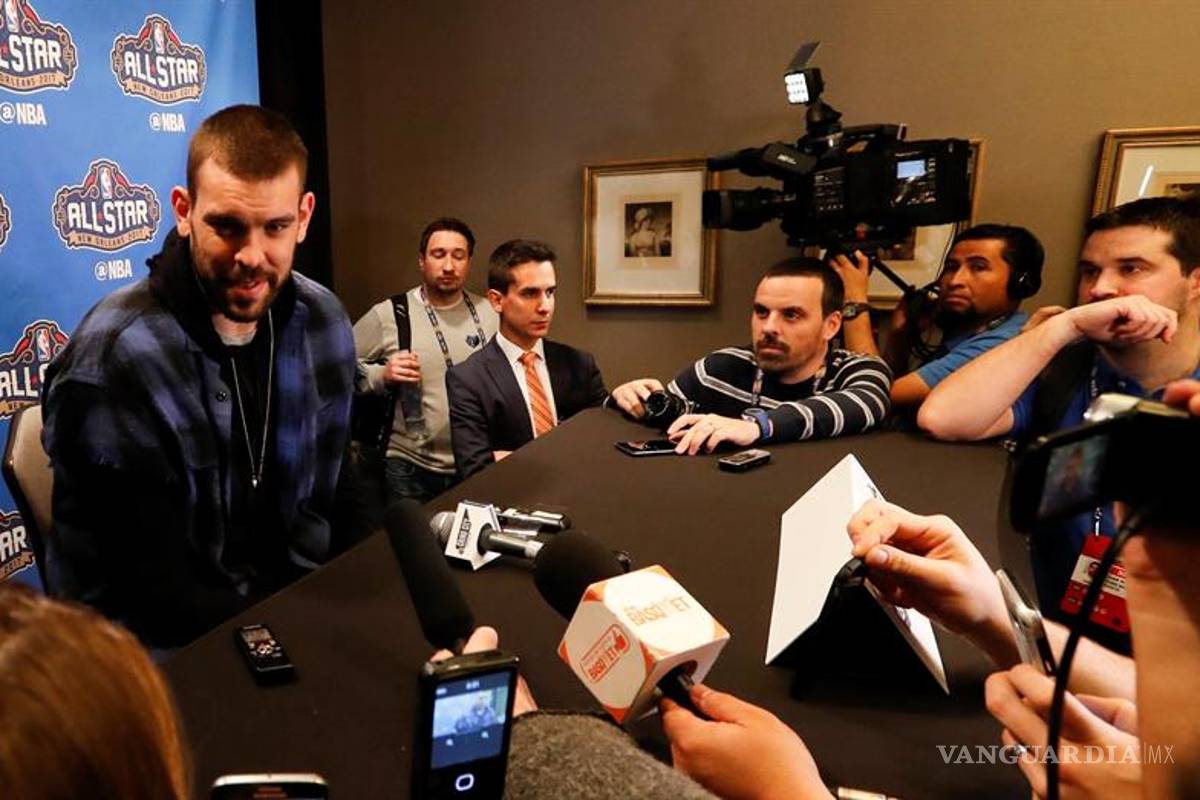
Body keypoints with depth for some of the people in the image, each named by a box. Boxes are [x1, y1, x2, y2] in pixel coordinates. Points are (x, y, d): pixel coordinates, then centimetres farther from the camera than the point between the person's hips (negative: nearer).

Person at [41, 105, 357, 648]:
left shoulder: (323, 321, -5)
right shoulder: (110, 364, -20)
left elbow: (337, 489, 4)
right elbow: (152, 594, -16)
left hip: (295, 604, 5)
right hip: (170, 646, -4)